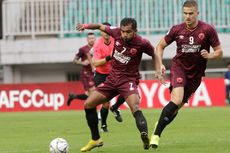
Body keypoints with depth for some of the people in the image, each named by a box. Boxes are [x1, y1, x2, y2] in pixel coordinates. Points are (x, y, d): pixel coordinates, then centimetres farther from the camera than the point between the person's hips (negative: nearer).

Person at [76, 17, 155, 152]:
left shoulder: (142, 43, -16)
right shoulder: (117, 32, -8)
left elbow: (155, 54, 3)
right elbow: (101, 27, 10)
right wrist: (87, 26, -4)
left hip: (128, 80, -6)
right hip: (112, 79, 6)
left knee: (135, 107, -33)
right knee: (88, 104, 4)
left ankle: (145, 137, -49)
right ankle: (96, 140, 18)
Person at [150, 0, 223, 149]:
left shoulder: (208, 30, -10)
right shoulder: (177, 30, -6)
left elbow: (219, 52, -4)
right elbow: (160, 46, 9)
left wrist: (209, 55, -25)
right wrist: (159, 65, -5)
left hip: (196, 73, 2)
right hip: (179, 66, -1)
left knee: (178, 105, 6)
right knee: (176, 99, -24)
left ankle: (159, 126, 34)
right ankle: (156, 134, -20)